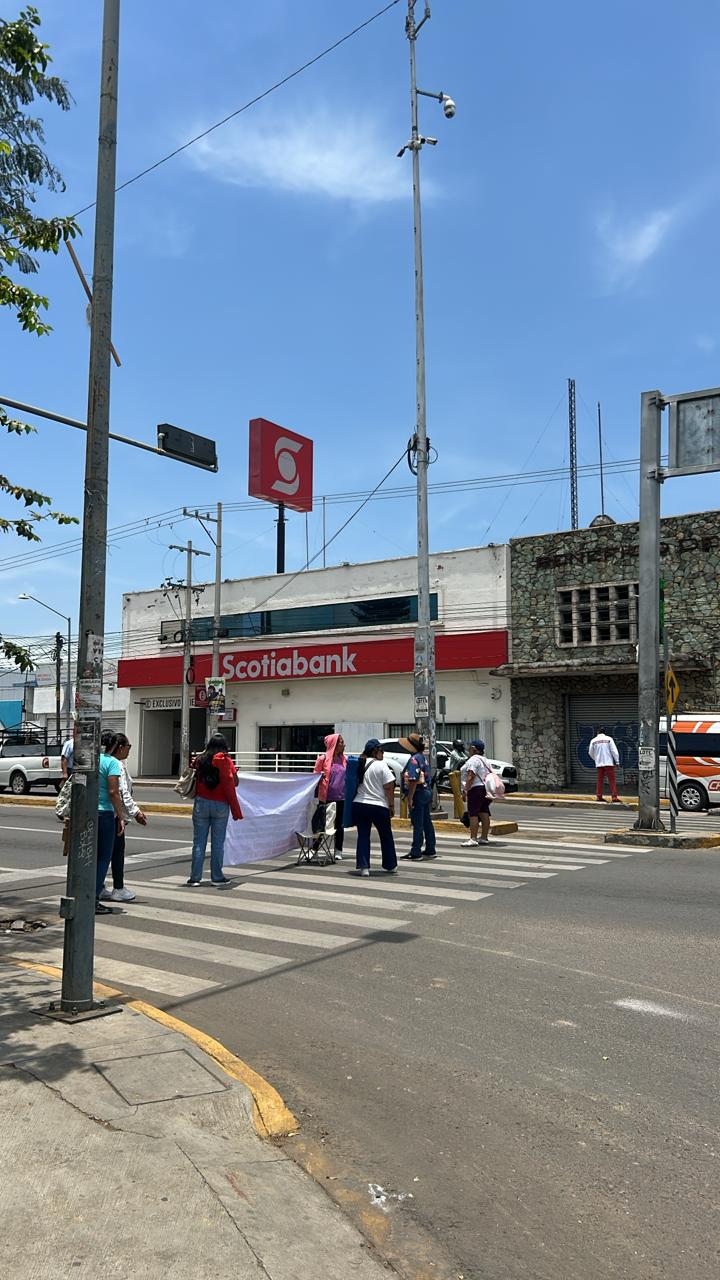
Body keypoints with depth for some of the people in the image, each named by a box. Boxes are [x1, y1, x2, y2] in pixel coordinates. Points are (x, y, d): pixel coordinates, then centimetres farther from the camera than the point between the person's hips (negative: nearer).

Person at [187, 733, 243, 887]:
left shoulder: (200, 760, 5)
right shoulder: (226, 761, -4)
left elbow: (195, 780, 4)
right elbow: (232, 784, -7)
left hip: (201, 803, 2)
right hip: (220, 805, -2)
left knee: (199, 841, 5)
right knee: (218, 842, 4)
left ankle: (195, 877, 5)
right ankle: (217, 877, 9)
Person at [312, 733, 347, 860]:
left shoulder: (344, 759, 7)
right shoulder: (323, 758, -5)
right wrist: (320, 777, -20)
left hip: (341, 797, 4)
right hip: (325, 797, -4)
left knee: (339, 824, 10)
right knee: (320, 824, 5)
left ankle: (338, 851, 20)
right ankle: (315, 849, 17)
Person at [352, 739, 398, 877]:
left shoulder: (360, 765, 5)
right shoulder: (381, 765, -11)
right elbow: (389, 788, -12)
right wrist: (392, 805, -4)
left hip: (359, 804, 4)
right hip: (379, 806, -4)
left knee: (363, 836, 8)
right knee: (386, 836, 12)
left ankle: (362, 867, 0)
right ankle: (390, 866, 23)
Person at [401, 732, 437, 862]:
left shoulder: (414, 759, -17)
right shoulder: (424, 757, 13)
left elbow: (413, 780, -23)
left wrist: (410, 799, -22)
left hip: (418, 793, -10)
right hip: (427, 791, 10)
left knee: (417, 824, -5)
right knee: (427, 822, 15)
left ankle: (416, 853, -1)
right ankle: (430, 850, 23)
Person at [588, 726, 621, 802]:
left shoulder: (594, 741, 3)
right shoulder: (609, 739, -4)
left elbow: (590, 753, 12)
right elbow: (614, 750, -7)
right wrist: (617, 761, 1)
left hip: (599, 763, 3)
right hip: (608, 763, -3)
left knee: (600, 780, 11)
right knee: (612, 780, -1)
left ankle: (599, 796, 11)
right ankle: (614, 797, -7)